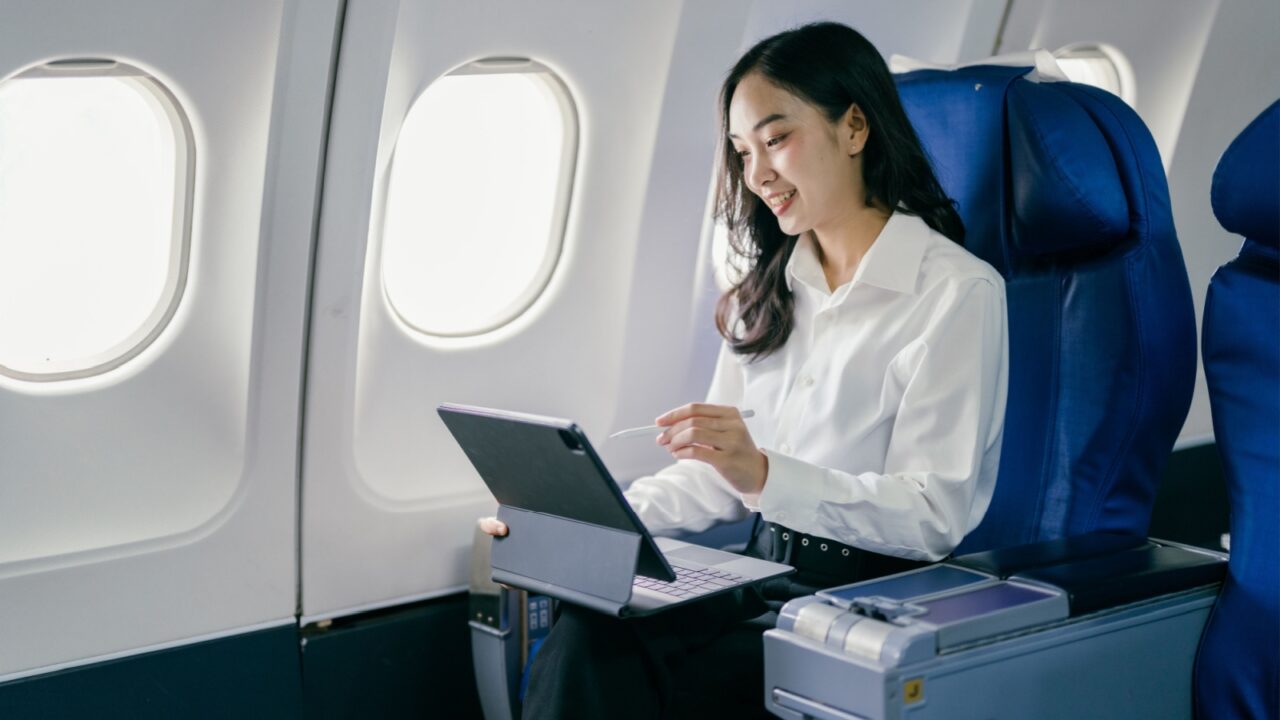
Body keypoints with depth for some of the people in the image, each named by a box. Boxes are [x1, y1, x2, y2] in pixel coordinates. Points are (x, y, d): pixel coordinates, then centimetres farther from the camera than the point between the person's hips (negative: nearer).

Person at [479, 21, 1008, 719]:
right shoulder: (767, 292, 17)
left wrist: (766, 475, -26)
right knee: (585, 635, -25)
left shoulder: (958, 291, -6)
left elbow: (934, 513, -13)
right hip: (759, 579, 6)